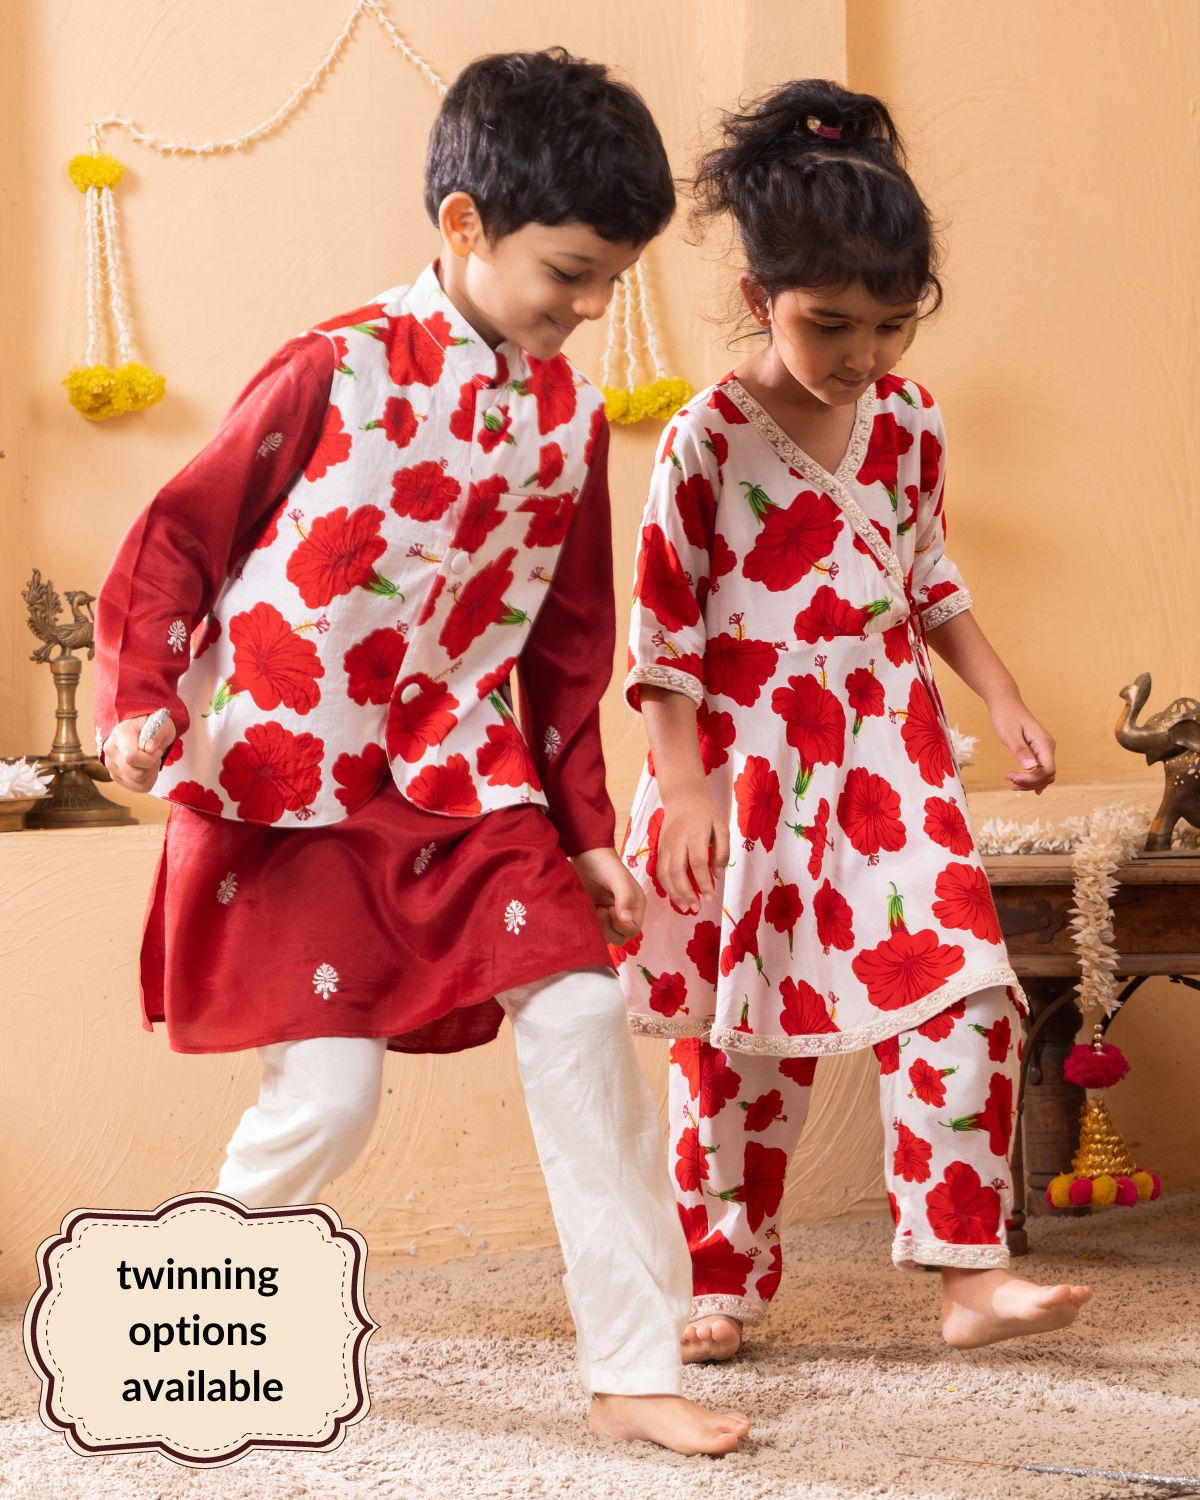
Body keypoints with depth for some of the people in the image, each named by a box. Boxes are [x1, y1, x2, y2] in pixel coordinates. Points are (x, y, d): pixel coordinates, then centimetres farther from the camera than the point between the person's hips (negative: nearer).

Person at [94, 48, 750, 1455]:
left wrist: (582, 828, 11)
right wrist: (140, 704, -18)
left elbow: (566, 642, 11)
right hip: (284, 786, -5)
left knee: (580, 1015, -8)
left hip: (460, 781, 5)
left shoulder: (570, 416, 3)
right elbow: (177, 540, -6)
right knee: (329, 1091, -8)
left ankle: (634, 1370, 2)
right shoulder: (335, 373, -13)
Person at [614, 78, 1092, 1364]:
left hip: (888, 755, 4)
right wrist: (685, 787, -13)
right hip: (749, 766, -4)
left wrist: (1003, 699, 8)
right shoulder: (707, 441, -11)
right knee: (741, 1032, 6)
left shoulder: (908, 423, 3)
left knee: (962, 993, -8)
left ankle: (968, 1275, -1)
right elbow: (660, 628, -8)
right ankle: (725, 1282, 22)